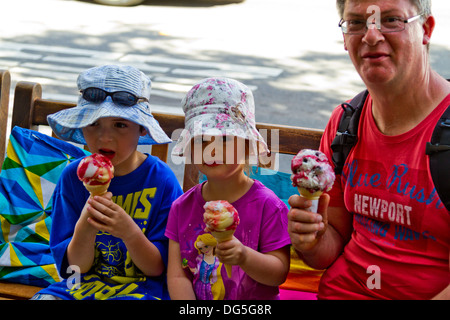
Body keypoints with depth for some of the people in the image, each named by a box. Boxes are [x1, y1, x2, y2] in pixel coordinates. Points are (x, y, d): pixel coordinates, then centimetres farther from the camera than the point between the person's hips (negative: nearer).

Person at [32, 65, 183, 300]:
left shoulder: (160, 179, -9)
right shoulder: (73, 176, -2)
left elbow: (157, 268, -7)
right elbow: (72, 267, -2)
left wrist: (129, 232, -26)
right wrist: (84, 229, -23)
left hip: (139, 288, -2)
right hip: (81, 285, 2)